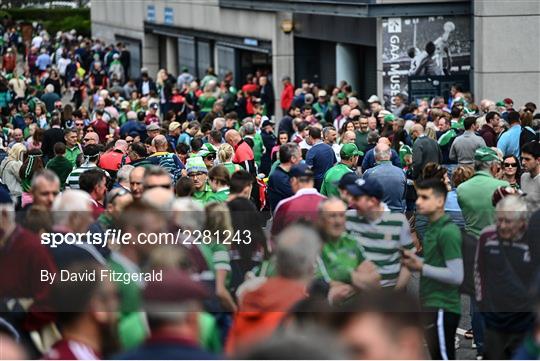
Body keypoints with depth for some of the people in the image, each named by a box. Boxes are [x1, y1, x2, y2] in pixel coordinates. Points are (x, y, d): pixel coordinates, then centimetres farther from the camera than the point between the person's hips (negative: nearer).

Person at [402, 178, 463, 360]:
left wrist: (421, 267, -18)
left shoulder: (448, 231, -17)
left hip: (442, 309, -10)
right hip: (433, 306, 10)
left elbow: (456, 276, -22)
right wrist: (415, 259, 6)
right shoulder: (432, 228, 12)